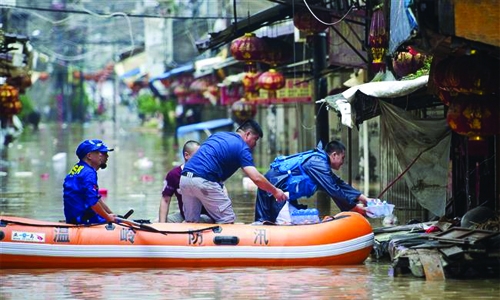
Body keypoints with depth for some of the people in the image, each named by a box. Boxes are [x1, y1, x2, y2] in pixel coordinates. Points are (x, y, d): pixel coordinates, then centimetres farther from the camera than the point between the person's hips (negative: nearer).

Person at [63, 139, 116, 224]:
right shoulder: (88, 173, -14)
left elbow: (97, 199, 24)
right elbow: (93, 202, -22)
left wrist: (112, 215, 20)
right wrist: (108, 217, -10)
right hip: (84, 220, -10)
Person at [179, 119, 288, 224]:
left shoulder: (217, 135, 24)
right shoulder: (242, 147, 2)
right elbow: (256, 178, -7)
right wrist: (275, 191, 6)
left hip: (184, 178, 8)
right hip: (204, 181, -8)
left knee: (191, 222, 16)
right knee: (227, 221, 2)